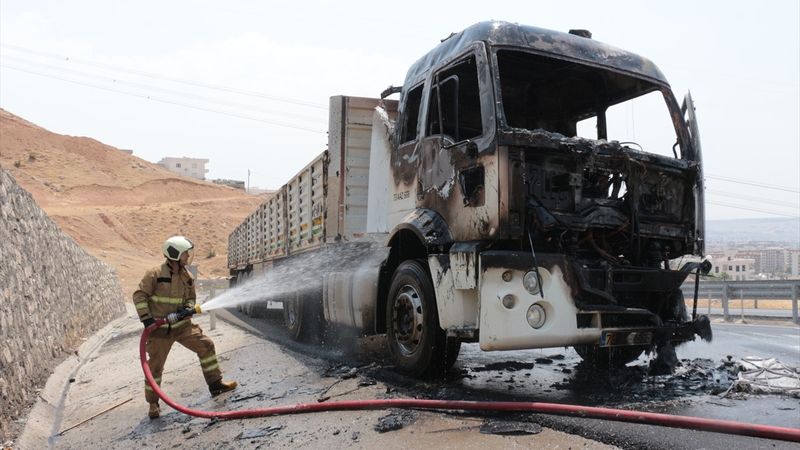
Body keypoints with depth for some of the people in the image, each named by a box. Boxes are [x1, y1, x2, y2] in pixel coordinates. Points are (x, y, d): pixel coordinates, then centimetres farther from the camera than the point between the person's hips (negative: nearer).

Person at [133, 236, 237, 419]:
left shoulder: (187, 277, 4)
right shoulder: (155, 274, -12)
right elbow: (139, 295, -11)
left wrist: (188, 308, -7)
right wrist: (146, 318, -18)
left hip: (182, 325, 5)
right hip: (160, 329, -5)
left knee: (206, 345, -2)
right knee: (155, 365, 3)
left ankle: (215, 384, 8)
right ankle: (153, 403, 19)